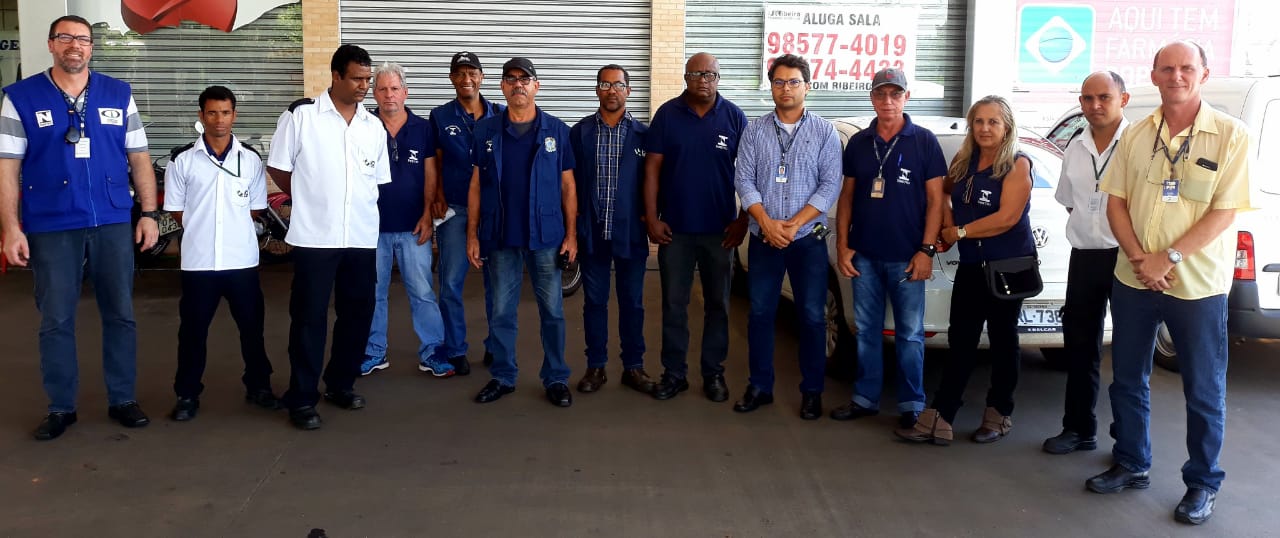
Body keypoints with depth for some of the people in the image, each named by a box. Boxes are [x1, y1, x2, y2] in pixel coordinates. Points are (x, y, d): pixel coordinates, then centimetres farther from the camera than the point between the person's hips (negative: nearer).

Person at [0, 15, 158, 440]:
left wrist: (149, 213, 3)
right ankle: (61, 407, 19)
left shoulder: (119, 95, 7)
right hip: (50, 228, -1)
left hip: (113, 225, 2)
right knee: (56, 321, 7)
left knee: (120, 315, 8)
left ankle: (122, 400, 21)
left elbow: (139, 158, 9)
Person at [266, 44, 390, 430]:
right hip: (315, 237, -5)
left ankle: (341, 385, 28)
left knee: (358, 314, 11)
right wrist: (310, 200, 6)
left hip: (362, 238, 5)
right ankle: (302, 399, 10)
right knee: (309, 318, 1)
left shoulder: (374, 126, 10)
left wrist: (362, 210, 8)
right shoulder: (301, 115, -4)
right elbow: (277, 169, 1)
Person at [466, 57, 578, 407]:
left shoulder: (557, 130, 1)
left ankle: (556, 378, 16)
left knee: (552, 311, 5)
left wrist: (571, 234, -3)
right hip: (500, 236, 1)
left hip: (546, 235, -1)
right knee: (502, 311, 8)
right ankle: (502, 377, 21)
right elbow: (476, 185, 6)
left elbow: (568, 186, 3)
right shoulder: (486, 131, 4)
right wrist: (472, 235, 1)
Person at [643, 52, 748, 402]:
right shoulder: (667, 114, 0)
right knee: (673, 304, 7)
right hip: (674, 228, 0)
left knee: (717, 304, 9)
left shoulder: (734, 117, 0)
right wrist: (651, 218, -7)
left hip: (719, 229, 0)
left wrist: (742, 221, -4)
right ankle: (674, 373, 17)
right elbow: (652, 168, -1)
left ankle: (714, 374, 20)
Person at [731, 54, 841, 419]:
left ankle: (812, 391, 15)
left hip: (808, 239, -1)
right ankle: (760, 387, 19)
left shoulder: (825, 132, 1)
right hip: (763, 239, 2)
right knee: (760, 314, 7)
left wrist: (793, 225, -14)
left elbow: (830, 185, -5)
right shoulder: (754, 131, 5)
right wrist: (767, 223, -14)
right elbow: (744, 180, -1)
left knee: (812, 317, 2)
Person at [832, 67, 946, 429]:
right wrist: (842, 245, 3)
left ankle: (911, 405, 13)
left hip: (906, 257, -3)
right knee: (866, 331, 10)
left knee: (910, 334, 3)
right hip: (864, 255, 3)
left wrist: (926, 250, -10)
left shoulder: (924, 141, -1)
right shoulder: (858, 142, 8)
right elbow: (847, 196, 11)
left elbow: (936, 199, -3)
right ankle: (865, 398, 20)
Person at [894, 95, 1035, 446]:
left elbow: (1007, 218, -20)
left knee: (1002, 340, 8)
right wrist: (946, 225, 2)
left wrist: (960, 232, -13)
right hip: (971, 266, 5)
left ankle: (999, 416, 23)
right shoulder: (963, 162, 6)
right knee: (960, 342, 2)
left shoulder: (1017, 165, -11)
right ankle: (938, 420, 0)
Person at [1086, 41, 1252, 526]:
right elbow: (1116, 201, 3)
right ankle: (1131, 464, 30)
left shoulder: (1231, 136, -7)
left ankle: (1203, 484, 21)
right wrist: (1139, 258, -10)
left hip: (1198, 285, -4)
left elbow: (1224, 212, -12)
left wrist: (1169, 257, -18)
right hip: (1132, 280, 4)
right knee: (1127, 379, 13)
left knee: (1204, 391, 6)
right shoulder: (1135, 135, 4)